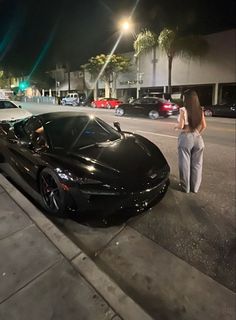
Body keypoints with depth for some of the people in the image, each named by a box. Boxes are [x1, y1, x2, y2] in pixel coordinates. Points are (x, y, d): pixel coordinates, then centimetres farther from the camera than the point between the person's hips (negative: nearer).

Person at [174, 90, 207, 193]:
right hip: (197, 138, 5)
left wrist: (176, 126, 8)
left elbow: (181, 126, -13)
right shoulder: (200, 110, 4)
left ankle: (186, 187, 19)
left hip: (186, 137, -4)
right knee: (196, 164, 12)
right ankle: (195, 187, 25)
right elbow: (204, 126, 6)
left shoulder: (183, 110, -11)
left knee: (185, 164, 8)